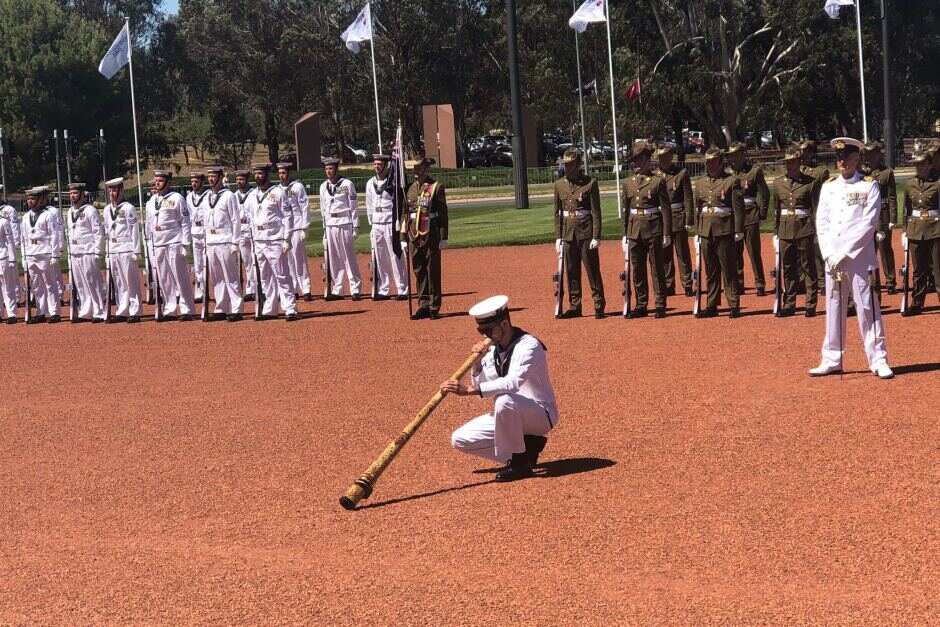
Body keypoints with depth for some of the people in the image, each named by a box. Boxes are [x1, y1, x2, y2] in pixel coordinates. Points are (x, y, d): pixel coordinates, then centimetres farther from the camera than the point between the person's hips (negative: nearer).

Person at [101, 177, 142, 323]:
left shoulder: (128, 208, -4)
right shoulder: (107, 209, 14)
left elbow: (134, 230, -6)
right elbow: (106, 231, 18)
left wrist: (136, 251, -9)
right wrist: (106, 253, 14)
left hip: (126, 249, -6)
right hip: (112, 250, 6)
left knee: (131, 281, -4)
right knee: (118, 283, 7)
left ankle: (135, 312, -2)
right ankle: (121, 311, 12)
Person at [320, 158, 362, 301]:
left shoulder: (347, 184, -3)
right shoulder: (323, 186, 12)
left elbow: (354, 207, -3)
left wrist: (355, 227, -6)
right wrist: (324, 228, 13)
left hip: (345, 224, -5)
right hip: (330, 225, 5)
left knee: (349, 257, -4)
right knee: (333, 258, 6)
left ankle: (355, 289, 0)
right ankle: (336, 290, 11)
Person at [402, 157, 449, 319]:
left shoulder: (436, 187, -3)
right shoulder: (411, 189, 13)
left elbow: (443, 213, -6)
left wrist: (443, 237, -10)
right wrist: (404, 237, 13)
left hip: (431, 235, -5)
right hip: (414, 236, 6)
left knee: (433, 271, -1)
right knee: (419, 272, 8)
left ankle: (434, 308, 4)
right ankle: (423, 306, 15)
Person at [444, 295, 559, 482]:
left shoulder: (528, 346, -21)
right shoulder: (492, 349, 3)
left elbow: (512, 383, -38)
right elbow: (480, 387, 7)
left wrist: (468, 390, -43)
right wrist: (478, 362, -12)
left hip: (542, 415, -8)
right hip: (509, 415, 8)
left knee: (504, 400, -38)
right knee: (460, 439, -3)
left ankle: (518, 463, -20)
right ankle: (526, 445, 1)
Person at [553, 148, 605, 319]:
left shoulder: (590, 183, -5)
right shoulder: (559, 184, 8)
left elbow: (596, 212, -6)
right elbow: (557, 213, 11)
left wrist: (596, 237, -11)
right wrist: (558, 237, 6)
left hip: (586, 232, -4)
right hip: (568, 232, 4)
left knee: (592, 269, -1)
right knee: (571, 271, 7)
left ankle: (599, 306, 5)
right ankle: (574, 306, 15)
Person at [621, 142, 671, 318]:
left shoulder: (658, 181, -3)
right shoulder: (628, 183, 11)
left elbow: (666, 209, -4)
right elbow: (626, 210, 14)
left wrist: (667, 234, -9)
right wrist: (625, 234, 10)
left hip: (653, 229, -5)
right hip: (634, 230, 5)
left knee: (657, 268, 0)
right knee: (637, 270, 7)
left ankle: (660, 305, 4)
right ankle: (641, 305, 15)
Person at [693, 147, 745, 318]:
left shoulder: (731, 181, -2)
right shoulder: (700, 182, 13)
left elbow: (738, 208, -6)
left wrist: (738, 231, -11)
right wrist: (696, 231, 13)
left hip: (725, 231, -5)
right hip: (706, 231, 5)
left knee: (729, 270, -2)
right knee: (711, 271, 9)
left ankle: (734, 305, 2)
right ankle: (712, 306, 14)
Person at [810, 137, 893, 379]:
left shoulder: (869, 186, -1)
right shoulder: (828, 187, 11)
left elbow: (869, 224, -9)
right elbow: (821, 223, 7)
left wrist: (844, 253, -13)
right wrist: (830, 256, -5)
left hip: (860, 257, -4)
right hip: (832, 259, 4)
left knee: (867, 308, -5)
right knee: (834, 308, 8)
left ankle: (878, 360, 0)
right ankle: (832, 360, 14)